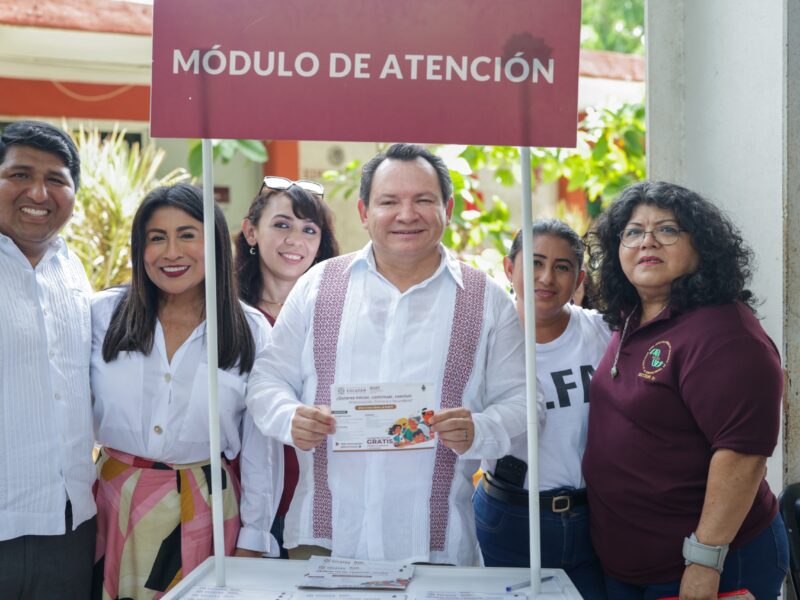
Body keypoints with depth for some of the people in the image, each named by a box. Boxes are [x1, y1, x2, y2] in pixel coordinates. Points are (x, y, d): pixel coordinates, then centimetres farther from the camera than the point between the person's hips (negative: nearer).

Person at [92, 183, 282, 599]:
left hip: (203, 510, -1)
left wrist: (253, 539, 2)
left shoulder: (251, 331, -3)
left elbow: (259, 444, 1)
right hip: (114, 503, 1)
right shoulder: (103, 314, -3)